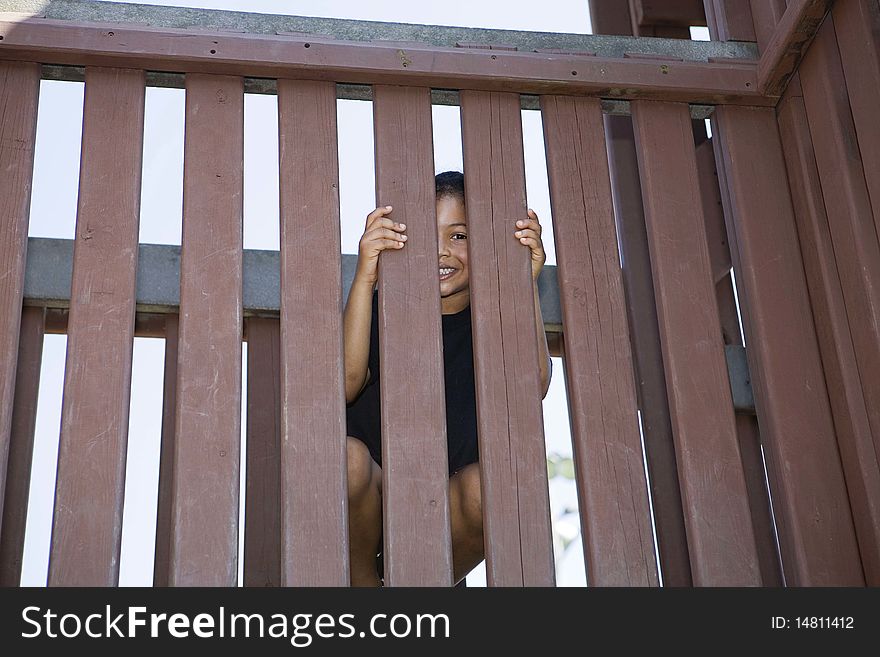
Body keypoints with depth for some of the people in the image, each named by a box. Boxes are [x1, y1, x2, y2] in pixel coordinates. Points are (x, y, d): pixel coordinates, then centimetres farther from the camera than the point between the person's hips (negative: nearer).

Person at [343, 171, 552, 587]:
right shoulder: (382, 308, -1)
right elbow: (346, 384, -21)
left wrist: (526, 284, -27)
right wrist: (365, 278, -29)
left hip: (448, 508, 1)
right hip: (373, 505, 0)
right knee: (348, 455, -31)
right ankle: (362, 582, -2)